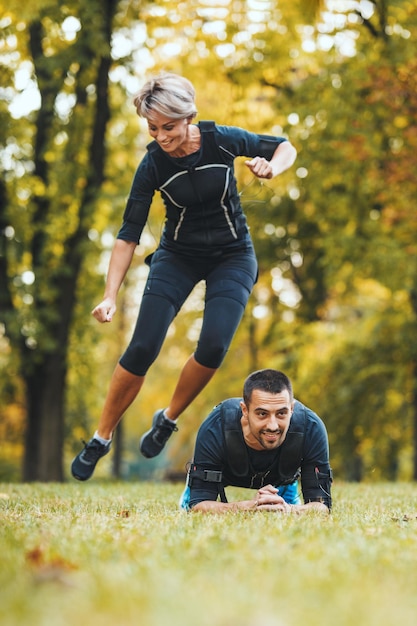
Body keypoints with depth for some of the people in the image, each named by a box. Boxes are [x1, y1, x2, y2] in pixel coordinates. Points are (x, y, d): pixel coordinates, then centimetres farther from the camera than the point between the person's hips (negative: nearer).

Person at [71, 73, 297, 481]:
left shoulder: (223, 140, -18)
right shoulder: (152, 165, -17)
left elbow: (285, 147, -1)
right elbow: (129, 234, -13)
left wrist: (271, 168, -24)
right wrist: (110, 295, -22)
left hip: (232, 256, 0)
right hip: (178, 256, 0)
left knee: (213, 345, -22)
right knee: (142, 348, -13)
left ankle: (168, 420, 4)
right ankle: (100, 439, 5)